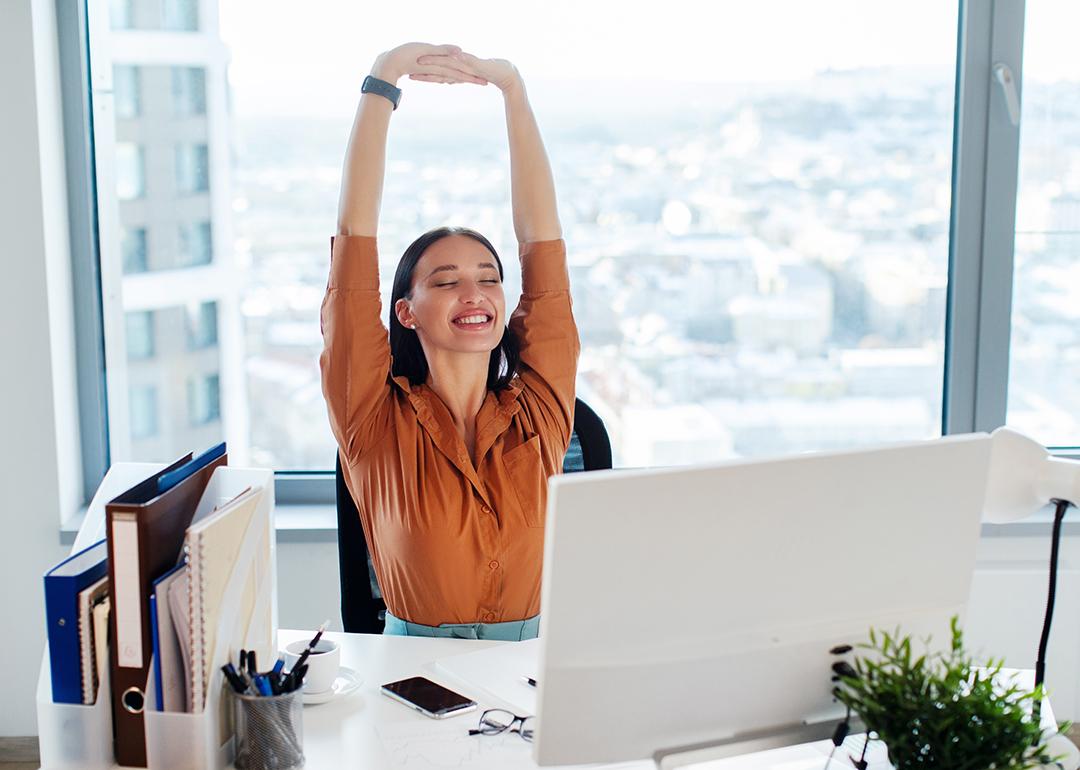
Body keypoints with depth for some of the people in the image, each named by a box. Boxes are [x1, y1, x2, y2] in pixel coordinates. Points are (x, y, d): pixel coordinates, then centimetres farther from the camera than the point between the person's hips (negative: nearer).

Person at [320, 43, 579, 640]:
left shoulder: (536, 413, 2)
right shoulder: (379, 424, -3)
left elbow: (541, 238, 0)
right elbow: (355, 235, -8)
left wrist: (513, 90, 0)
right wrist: (383, 81, -8)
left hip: (532, 658, 2)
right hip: (413, 664, -1)